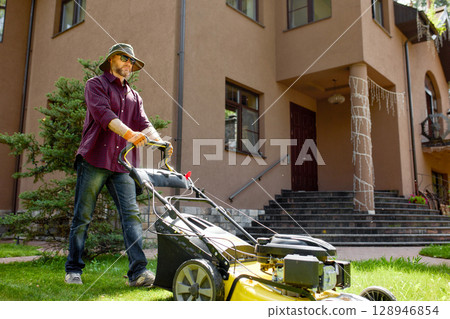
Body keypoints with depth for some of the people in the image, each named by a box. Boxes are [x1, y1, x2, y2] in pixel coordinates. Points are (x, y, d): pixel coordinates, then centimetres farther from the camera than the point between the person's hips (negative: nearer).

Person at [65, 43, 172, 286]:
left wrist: (159, 141, -13)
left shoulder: (134, 96, 24)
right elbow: (102, 113, -12)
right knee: (82, 216, 2)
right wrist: (129, 133, -28)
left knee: (131, 214, -8)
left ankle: (138, 271, -11)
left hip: (122, 164, 4)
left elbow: (143, 122, 8)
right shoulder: (95, 84, 7)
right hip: (94, 159, -4)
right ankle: (73, 270, 16)